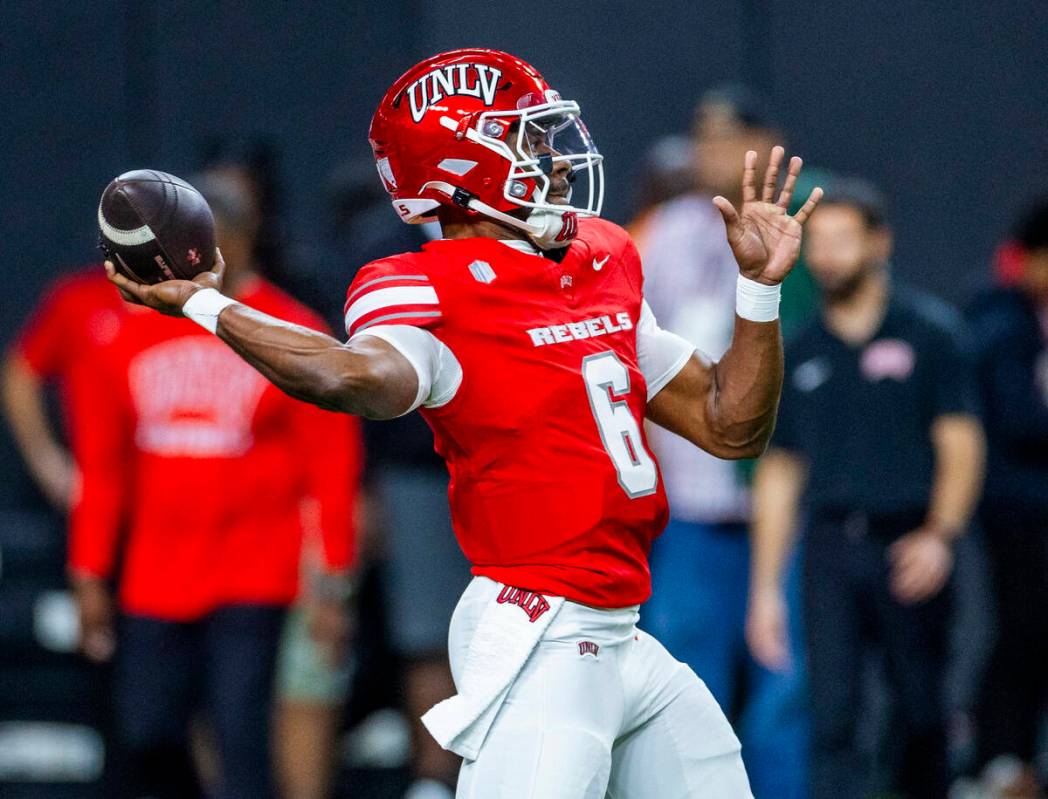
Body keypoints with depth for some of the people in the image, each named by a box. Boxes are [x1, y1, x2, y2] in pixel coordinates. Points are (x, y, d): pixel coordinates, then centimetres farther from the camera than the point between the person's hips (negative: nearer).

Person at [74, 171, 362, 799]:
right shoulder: (135, 336, 9)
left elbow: (332, 465, -5)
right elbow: (104, 466, 15)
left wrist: (332, 581, -9)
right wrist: (90, 576, 13)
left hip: (255, 577, -5)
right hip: (156, 578, 5)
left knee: (240, 734, -11)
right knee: (148, 736, 4)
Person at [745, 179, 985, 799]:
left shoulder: (930, 333, 4)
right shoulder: (801, 353, 14)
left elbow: (961, 446, -1)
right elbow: (779, 473, 17)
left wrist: (941, 533, -17)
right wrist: (765, 587, 12)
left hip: (908, 549, -3)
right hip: (831, 550, 3)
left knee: (921, 714, 2)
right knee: (832, 718, -7)